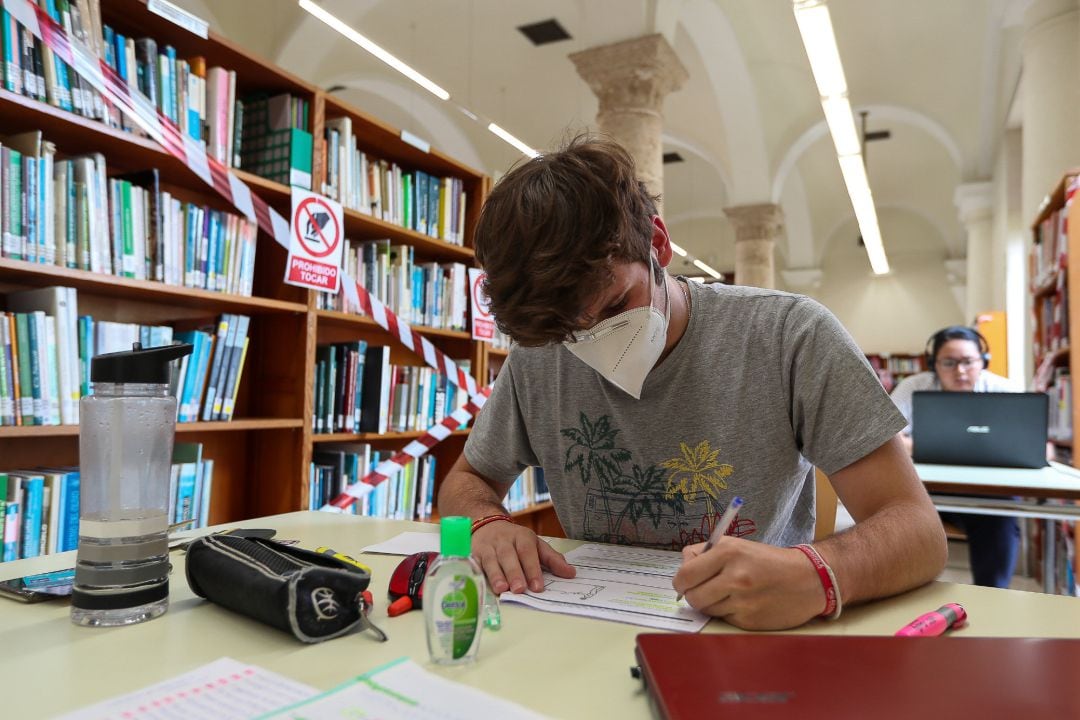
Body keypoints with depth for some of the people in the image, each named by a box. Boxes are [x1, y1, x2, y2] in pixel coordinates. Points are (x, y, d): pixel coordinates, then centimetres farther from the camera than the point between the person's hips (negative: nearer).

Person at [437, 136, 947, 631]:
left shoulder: (788, 337, -13)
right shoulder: (538, 358, -4)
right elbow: (467, 481, 9)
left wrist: (816, 575, -34)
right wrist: (487, 523, -14)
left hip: (757, 645, -1)